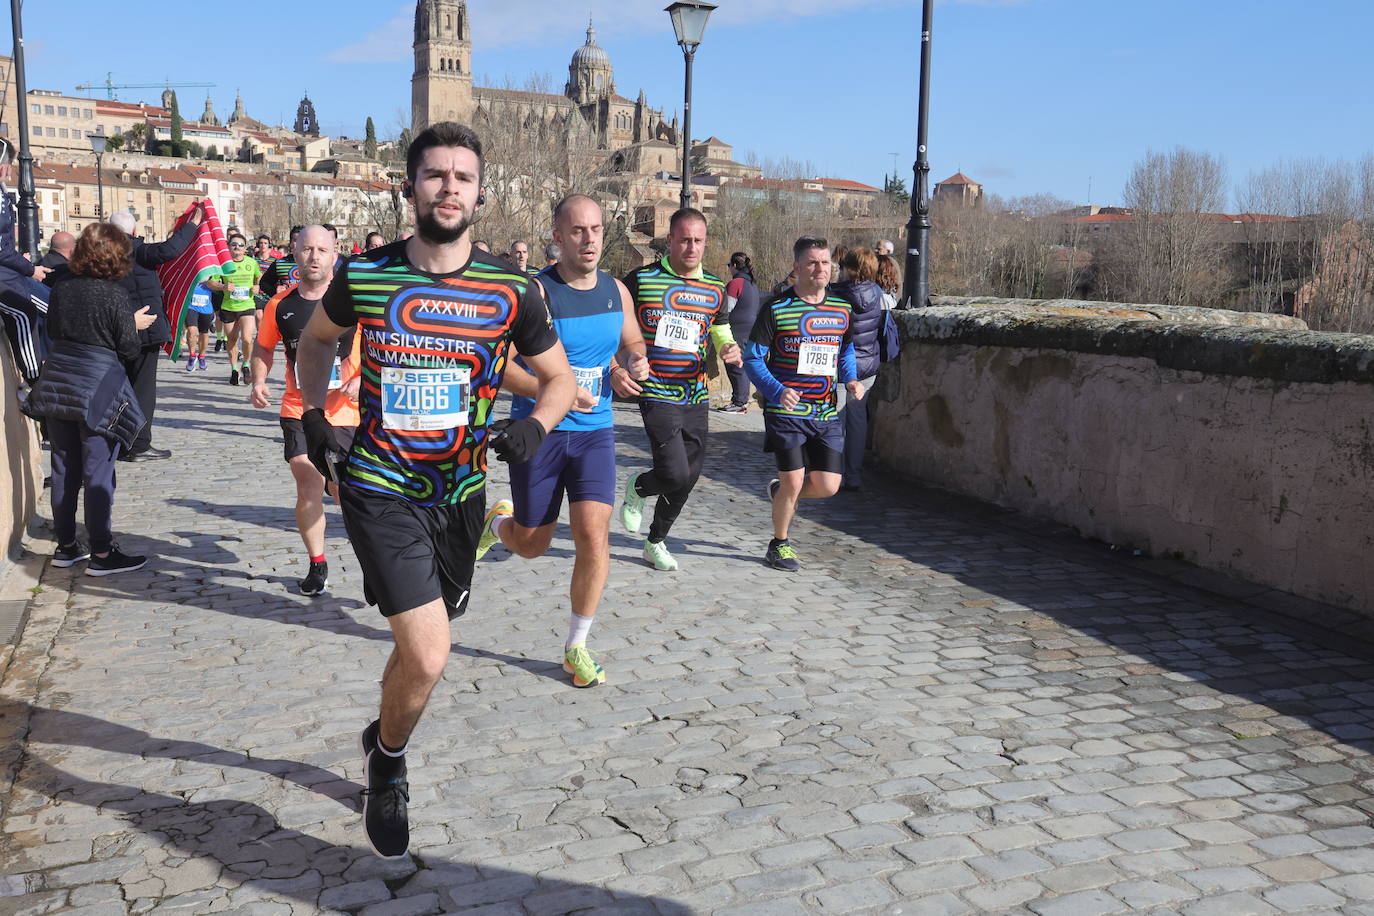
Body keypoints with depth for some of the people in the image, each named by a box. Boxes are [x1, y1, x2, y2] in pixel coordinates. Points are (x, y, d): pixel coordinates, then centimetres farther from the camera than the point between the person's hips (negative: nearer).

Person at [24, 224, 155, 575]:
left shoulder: (61, 289, 3)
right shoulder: (116, 295, -13)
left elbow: (52, 331, 15)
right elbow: (129, 350, -8)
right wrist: (135, 325, 9)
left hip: (58, 384, 6)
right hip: (98, 389, -6)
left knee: (64, 470, 13)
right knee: (98, 473, -1)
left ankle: (66, 546, 22)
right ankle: (101, 553, 4)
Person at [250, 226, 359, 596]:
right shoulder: (280, 304, 1)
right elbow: (263, 347, 16)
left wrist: (362, 380, -17)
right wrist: (258, 382, -1)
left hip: (346, 412, -2)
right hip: (299, 412, 2)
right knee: (308, 490, -2)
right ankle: (317, 564, 18)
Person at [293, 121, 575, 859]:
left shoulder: (511, 291, -7)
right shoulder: (363, 276, -7)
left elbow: (560, 378, 4)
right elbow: (315, 340, 14)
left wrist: (535, 426, -17)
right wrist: (313, 416, 0)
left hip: (459, 492, 3)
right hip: (379, 489, -3)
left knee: (421, 646, 18)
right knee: (428, 657, -14)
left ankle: (382, 735, 50)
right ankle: (388, 764, 18)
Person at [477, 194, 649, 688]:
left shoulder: (617, 291, 2)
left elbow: (632, 342, 20)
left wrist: (636, 361, -5)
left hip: (595, 431, 3)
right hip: (538, 431, -3)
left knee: (594, 538, -10)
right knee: (532, 544, 11)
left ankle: (577, 647, 8)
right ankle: (498, 522, 50)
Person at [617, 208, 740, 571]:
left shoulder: (714, 289, 8)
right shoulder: (640, 280, -5)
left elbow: (723, 336, 16)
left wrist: (732, 350, -9)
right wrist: (614, 370, -15)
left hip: (695, 397, 5)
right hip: (656, 395, -5)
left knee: (689, 477, 9)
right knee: (676, 475, -16)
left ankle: (656, 544, 32)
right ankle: (637, 489, 21)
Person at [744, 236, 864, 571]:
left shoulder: (841, 310, 8)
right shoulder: (776, 308, -7)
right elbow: (753, 358, -6)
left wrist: (850, 380, 3)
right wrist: (776, 391, -22)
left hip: (827, 414, 5)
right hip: (786, 411, -4)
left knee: (827, 486, 1)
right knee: (794, 483, -4)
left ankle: (780, 490, 34)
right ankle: (779, 546, 20)